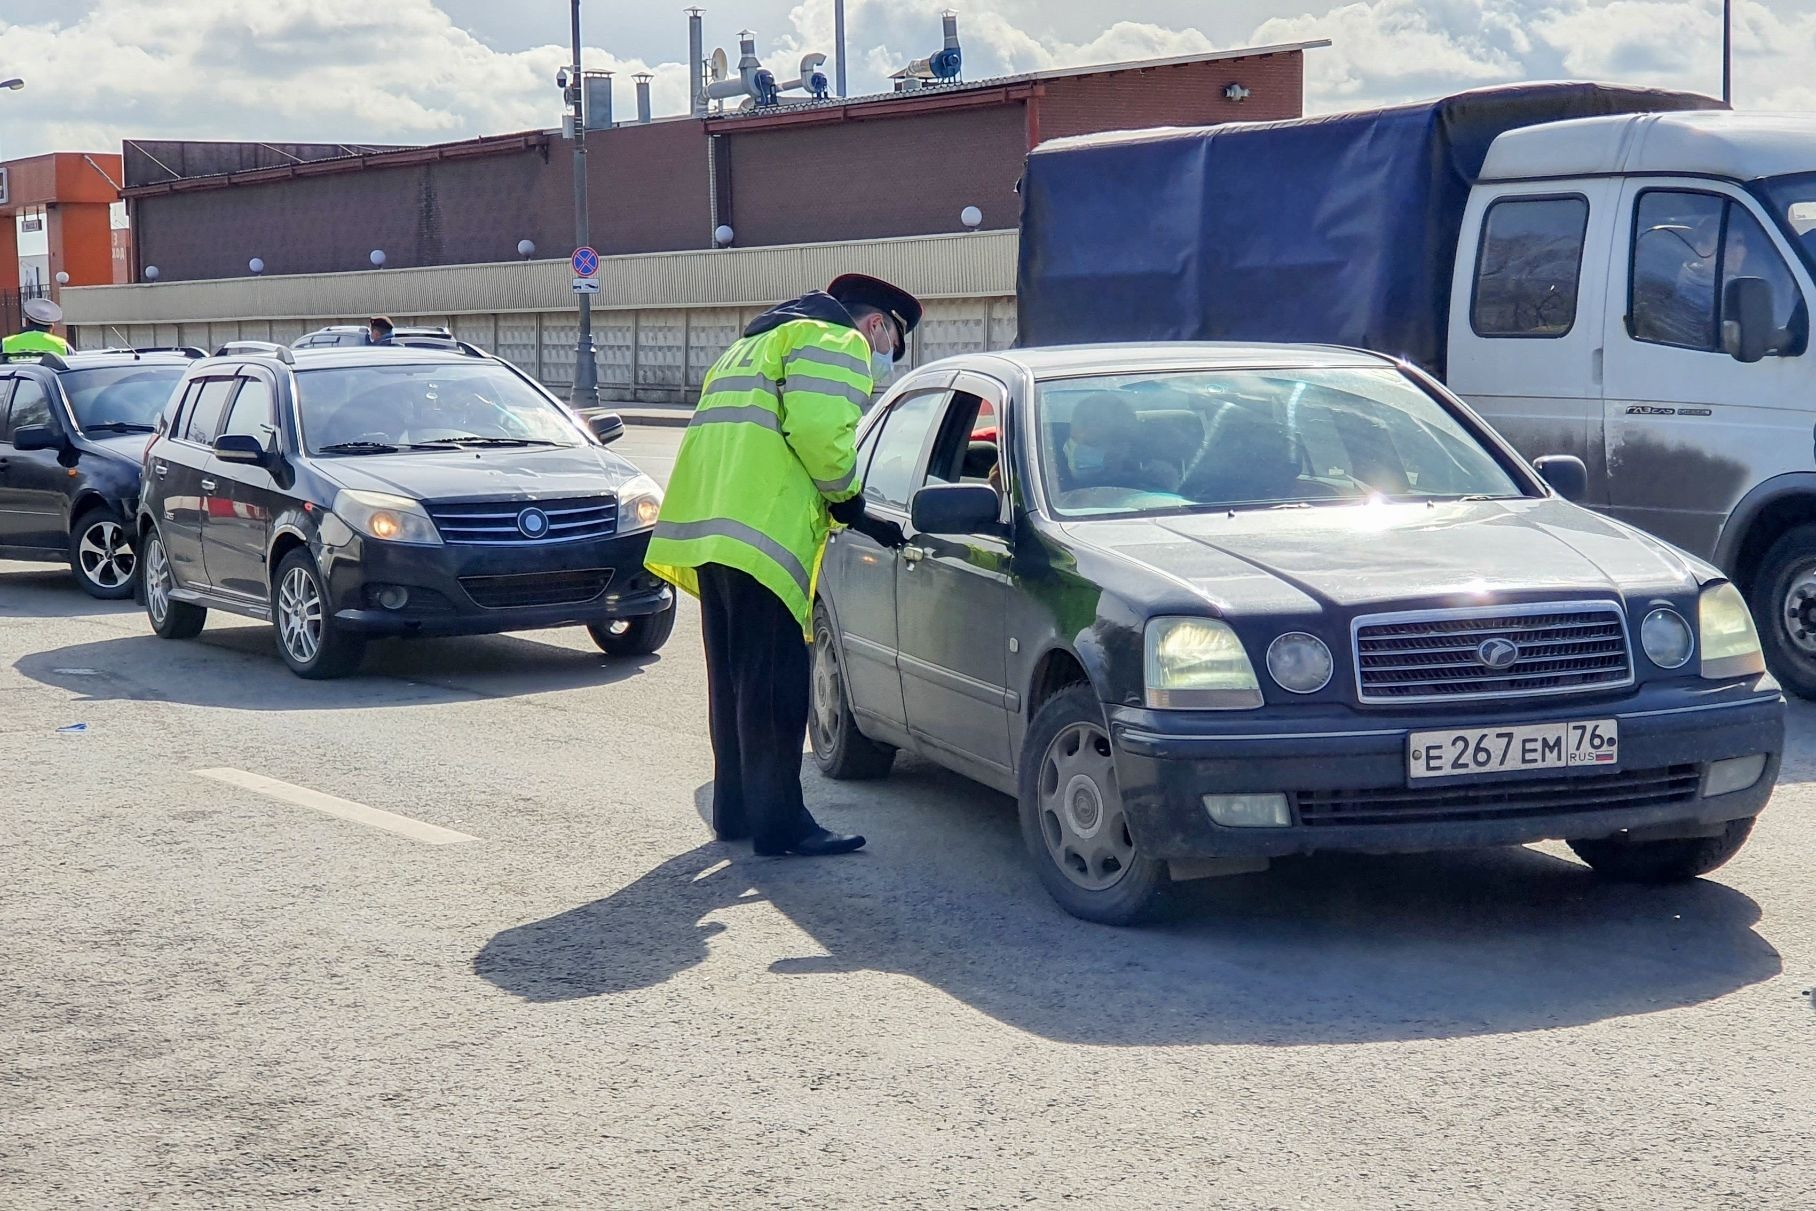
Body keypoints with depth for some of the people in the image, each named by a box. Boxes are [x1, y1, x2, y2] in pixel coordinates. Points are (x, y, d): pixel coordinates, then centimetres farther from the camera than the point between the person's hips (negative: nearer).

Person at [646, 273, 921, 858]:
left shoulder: (754, 344, 33)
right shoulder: (836, 342, 2)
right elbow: (819, 430, -16)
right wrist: (848, 501, 1)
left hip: (708, 525, 9)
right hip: (761, 533, -9)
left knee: (735, 679, 17)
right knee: (775, 686, -6)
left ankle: (736, 809, 24)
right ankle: (779, 823, -5)